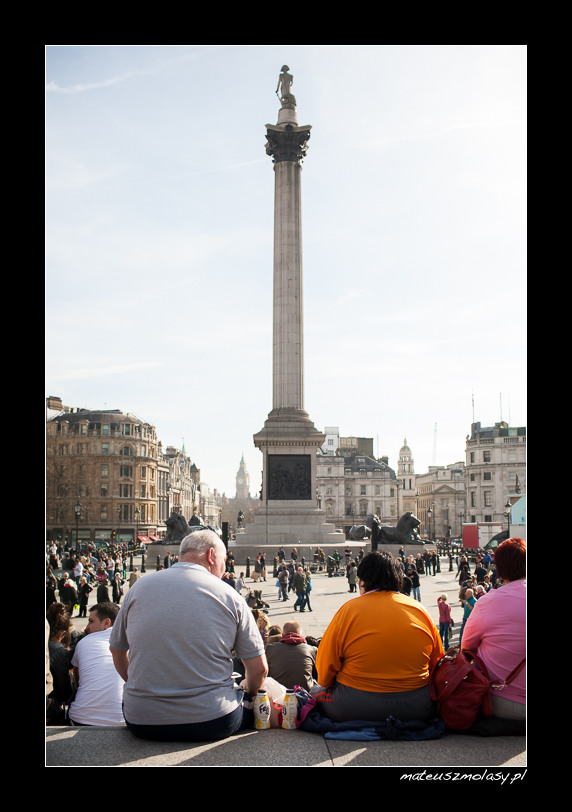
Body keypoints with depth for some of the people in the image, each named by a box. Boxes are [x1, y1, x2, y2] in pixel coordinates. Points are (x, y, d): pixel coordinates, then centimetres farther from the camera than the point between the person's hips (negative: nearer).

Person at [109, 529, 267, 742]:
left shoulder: (139, 587, 4)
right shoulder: (230, 596, -3)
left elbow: (117, 651, 17)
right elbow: (259, 669, 0)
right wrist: (246, 695, 21)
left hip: (142, 724, 3)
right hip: (213, 723, -2)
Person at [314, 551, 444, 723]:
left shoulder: (348, 610, -6)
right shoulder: (419, 609, 4)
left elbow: (325, 665, -1)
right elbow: (437, 662, 14)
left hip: (356, 708, -3)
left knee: (315, 696, 18)